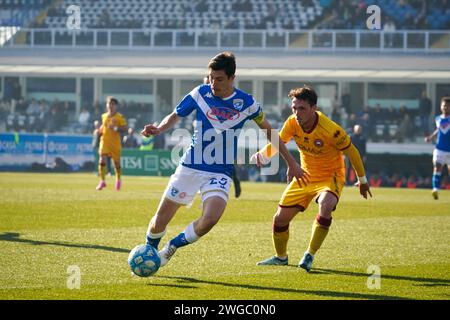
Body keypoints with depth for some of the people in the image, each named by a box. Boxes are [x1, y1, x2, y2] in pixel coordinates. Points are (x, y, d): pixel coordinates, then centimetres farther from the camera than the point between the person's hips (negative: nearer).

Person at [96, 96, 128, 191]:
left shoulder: (119, 117, -5)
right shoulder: (104, 116, 9)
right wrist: (100, 130, 6)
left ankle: (118, 180, 34)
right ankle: (102, 181, -13)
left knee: (116, 162, 8)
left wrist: (116, 128, -24)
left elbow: (125, 128, -10)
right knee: (102, 160, -16)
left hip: (115, 142, -2)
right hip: (104, 140, 2)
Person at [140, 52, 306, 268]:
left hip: (220, 173, -1)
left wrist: (291, 163, 11)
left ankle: (172, 246, 0)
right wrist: (158, 129, -15)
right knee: (160, 220, 2)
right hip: (190, 167, 1)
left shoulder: (246, 103, -7)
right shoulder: (200, 94, -6)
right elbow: (175, 116, 8)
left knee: (209, 220, -25)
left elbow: (268, 130, 8)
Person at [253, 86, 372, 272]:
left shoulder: (331, 130, -28)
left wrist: (362, 180, -2)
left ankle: (310, 256, -21)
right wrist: (262, 155, -30)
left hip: (330, 176, -5)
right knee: (280, 218, 5)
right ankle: (281, 257, 34)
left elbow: (351, 152, -14)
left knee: (326, 206, -36)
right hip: (306, 176, 5)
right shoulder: (292, 124, -14)